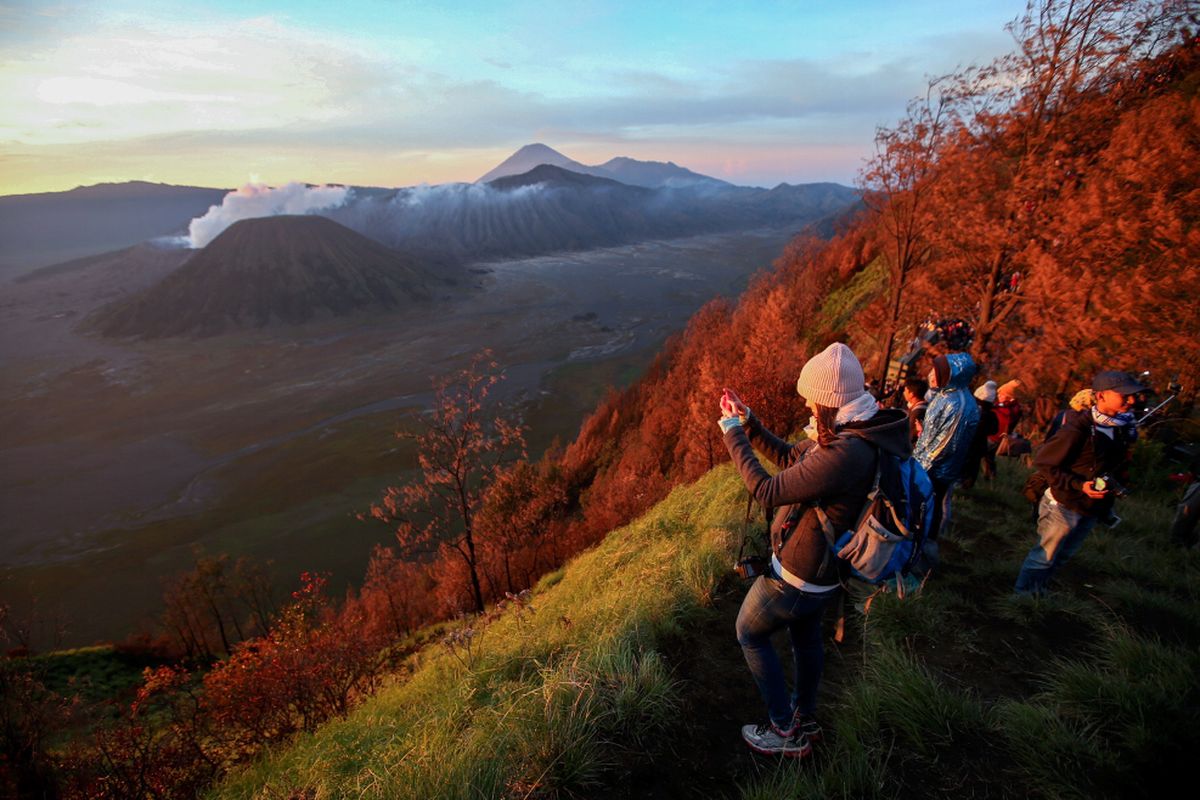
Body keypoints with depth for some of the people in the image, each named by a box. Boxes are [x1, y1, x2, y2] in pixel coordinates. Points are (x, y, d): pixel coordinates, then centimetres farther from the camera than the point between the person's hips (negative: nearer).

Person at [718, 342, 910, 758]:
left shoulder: (844, 454, -36)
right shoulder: (853, 432, -3)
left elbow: (767, 491, -29)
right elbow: (791, 457, 8)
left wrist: (733, 435, -20)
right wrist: (747, 423, 1)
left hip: (797, 575, -9)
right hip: (819, 568, 9)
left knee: (749, 635, 13)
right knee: (806, 639, 27)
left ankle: (786, 732, 26)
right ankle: (805, 720, 50)